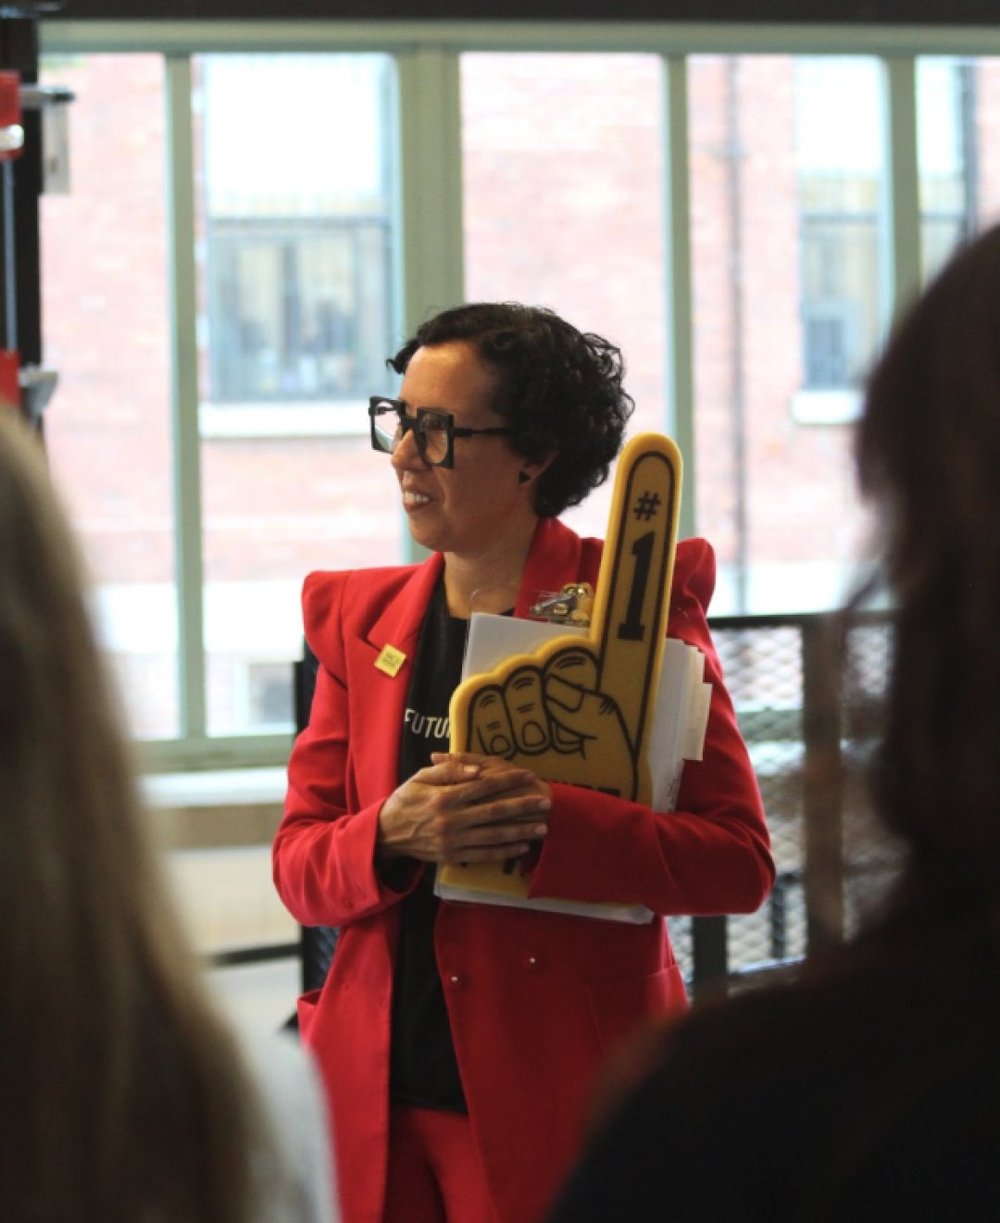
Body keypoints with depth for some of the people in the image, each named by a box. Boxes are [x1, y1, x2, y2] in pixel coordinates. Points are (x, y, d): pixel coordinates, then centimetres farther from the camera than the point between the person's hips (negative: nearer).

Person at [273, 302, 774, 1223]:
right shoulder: (359, 618, 11)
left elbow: (738, 861, -10)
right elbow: (299, 868, 6)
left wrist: (544, 820, -24)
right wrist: (393, 835, -16)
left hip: (562, 1102, -4)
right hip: (384, 1100, 4)